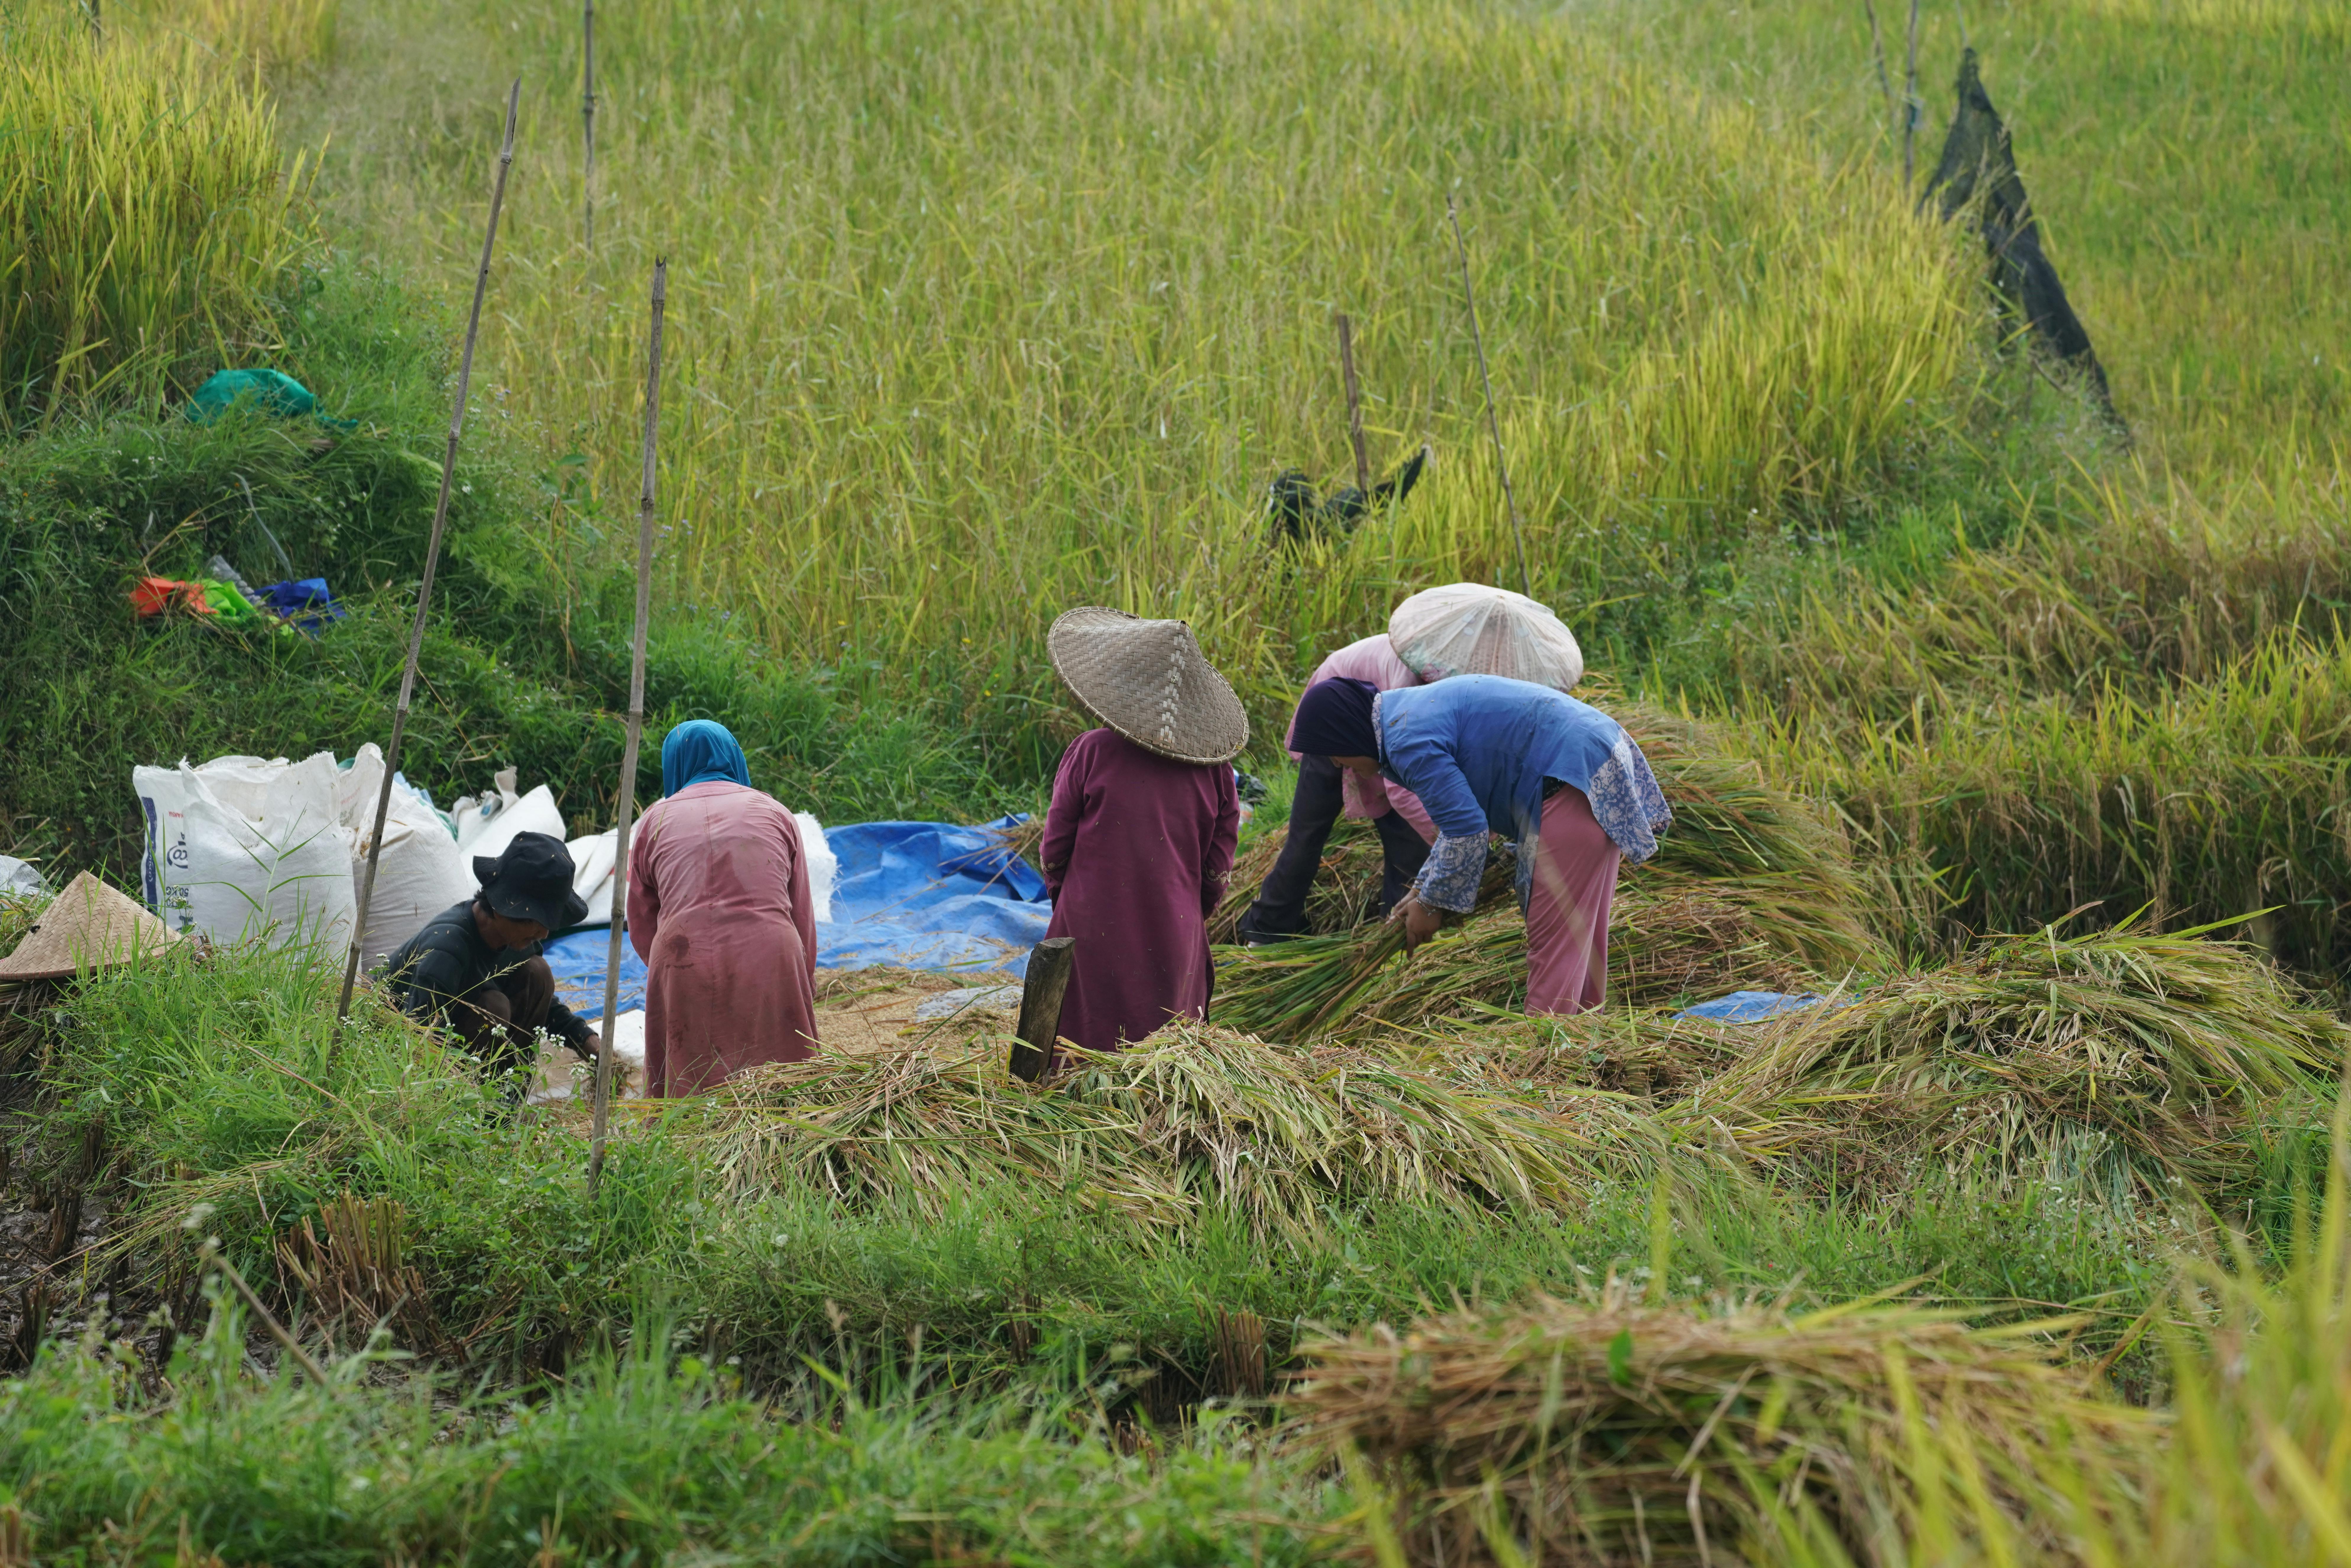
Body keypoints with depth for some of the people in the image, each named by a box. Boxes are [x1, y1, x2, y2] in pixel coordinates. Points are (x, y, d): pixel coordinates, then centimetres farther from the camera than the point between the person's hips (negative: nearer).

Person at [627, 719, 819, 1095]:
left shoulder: (656, 821, 15)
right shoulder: (774, 814, 16)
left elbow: (640, 927, 19)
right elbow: (803, 917, 17)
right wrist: (803, 991, 25)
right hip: (770, 966, 0)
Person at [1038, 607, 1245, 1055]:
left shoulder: (1092, 752, -10)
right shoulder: (1213, 764, -2)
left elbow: (1055, 849, -3)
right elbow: (1219, 864, 4)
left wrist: (1061, 897, 16)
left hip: (1094, 933, -2)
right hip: (1175, 941, 2)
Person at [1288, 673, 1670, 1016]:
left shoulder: (1410, 742, -16)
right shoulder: (1417, 708, 17)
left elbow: (1467, 832, -18)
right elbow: (1463, 814, 27)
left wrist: (1432, 904, -4)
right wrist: (1423, 889, 25)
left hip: (1574, 783, -11)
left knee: (1553, 934, -8)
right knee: (1579, 930, 19)